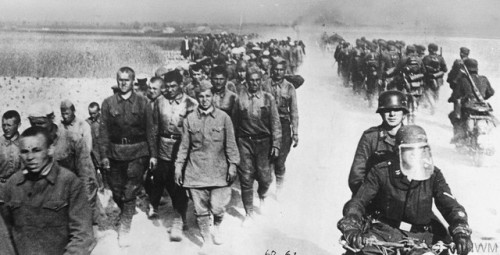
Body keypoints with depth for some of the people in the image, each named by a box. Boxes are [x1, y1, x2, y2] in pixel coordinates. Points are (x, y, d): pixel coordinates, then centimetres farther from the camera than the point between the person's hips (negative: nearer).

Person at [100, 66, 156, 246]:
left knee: (130, 191, -7)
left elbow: (150, 130, 2)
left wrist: (153, 154, -2)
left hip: (137, 152, -2)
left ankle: (125, 228, 4)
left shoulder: (142, 102, 3)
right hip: (115, 152, 2)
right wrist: (104, 155, -2)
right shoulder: (108, 103, 5)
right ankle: (127, 213, 38)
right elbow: (104, 130, 3)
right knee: (117, 191, 10)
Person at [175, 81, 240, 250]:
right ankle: (206, 240, 24)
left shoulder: (223, 117, 1)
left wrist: (233, 165, -2)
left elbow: (230, 144, 3)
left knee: (217, 207, -5)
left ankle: (217, 227, 28)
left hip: (218, 170, -1)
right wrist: (178, 166, 4)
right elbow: (184, 146, 8)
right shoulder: (189, 119, 4)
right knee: (201, 210, 6)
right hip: (196, 170, 1)